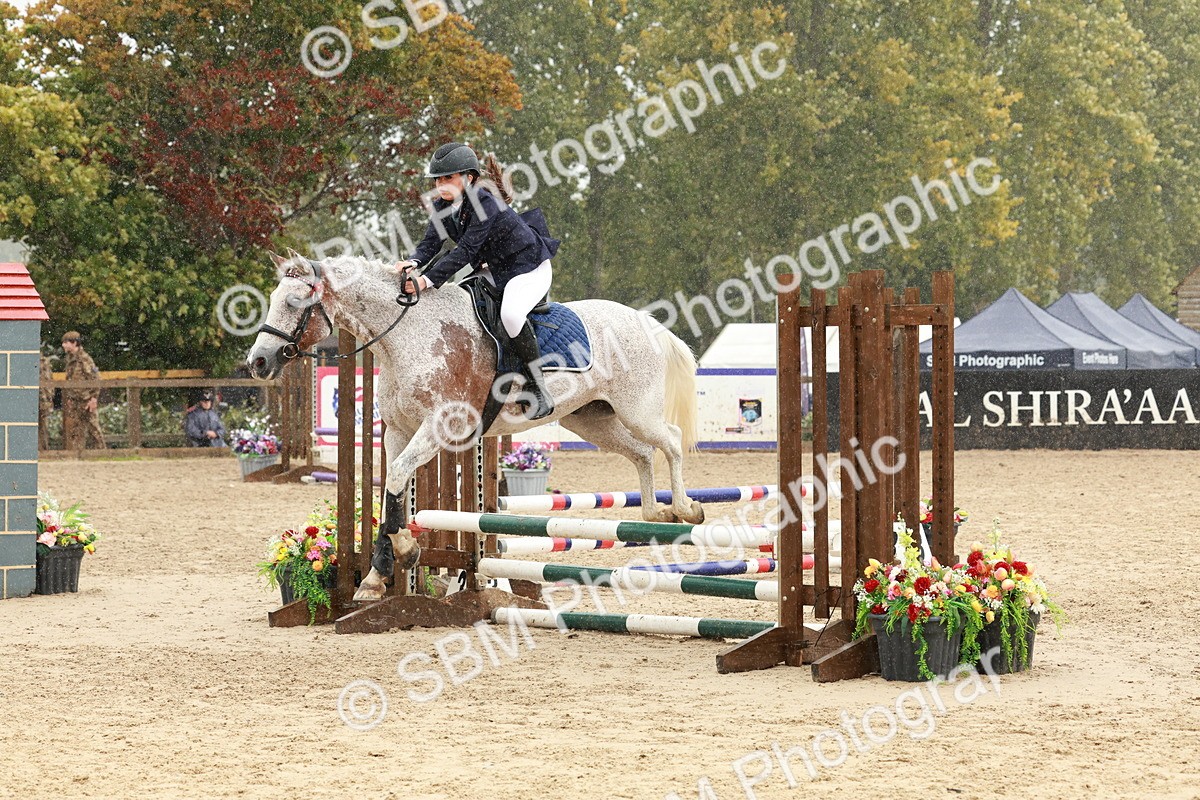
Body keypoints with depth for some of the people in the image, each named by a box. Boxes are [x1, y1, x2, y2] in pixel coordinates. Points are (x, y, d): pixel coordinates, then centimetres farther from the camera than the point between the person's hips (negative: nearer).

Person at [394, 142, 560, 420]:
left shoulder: (485, 202, -28)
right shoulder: (443, 206, -2)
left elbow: (466, 250, -34)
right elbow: (431, 242, -9)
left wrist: (429, 280, -40)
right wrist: (414, 262, -32)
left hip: (530, 267, -10)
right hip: (496, 270, 10)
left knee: (511, 314, -35)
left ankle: (539, 391, -25)